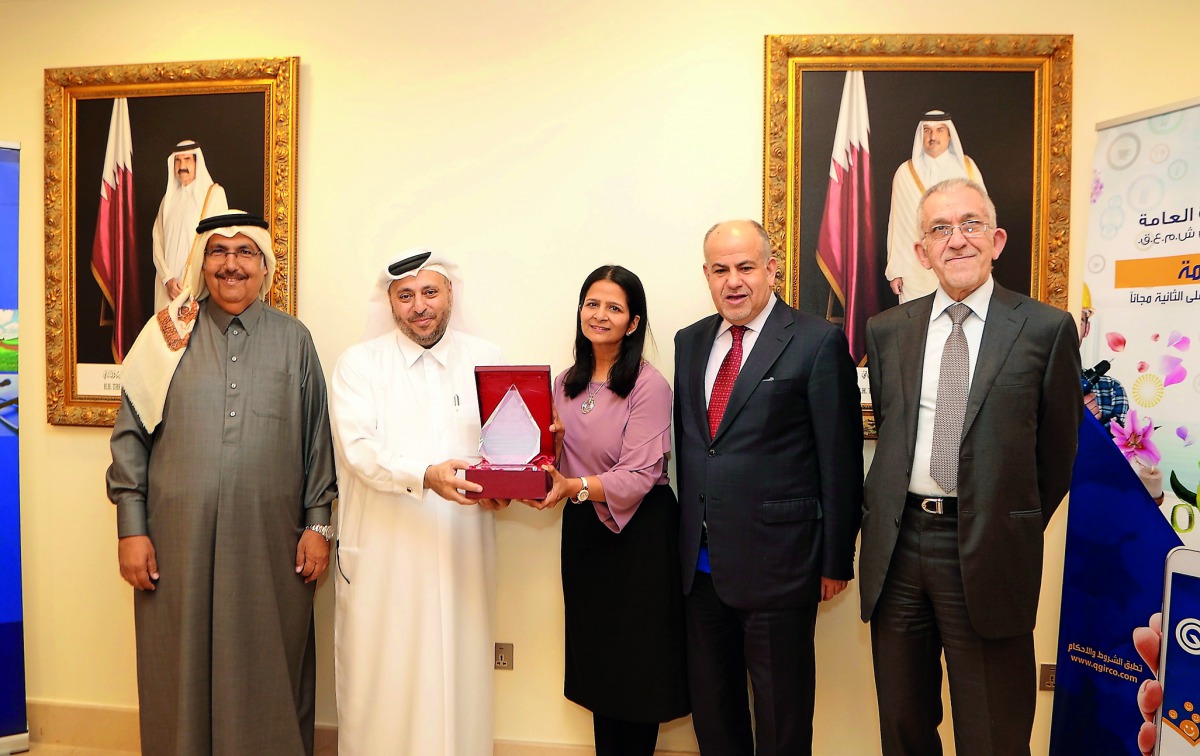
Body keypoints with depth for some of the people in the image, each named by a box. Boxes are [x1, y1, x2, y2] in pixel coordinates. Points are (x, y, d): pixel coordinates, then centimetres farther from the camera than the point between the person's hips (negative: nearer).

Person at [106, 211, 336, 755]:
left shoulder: (293, 339, 6)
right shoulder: (168, 335, 5)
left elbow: (317, 440, 6)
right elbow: (130, 435, 4)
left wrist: (317, 524, 1)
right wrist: (131, 529, -1)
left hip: (270, 544, 0)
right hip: (178, 541, 0)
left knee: (268, 677, 9)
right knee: (182, 675, 10)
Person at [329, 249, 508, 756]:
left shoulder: (485, 360, 9)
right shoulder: (360, 363, 3)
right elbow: (358, 447, -11)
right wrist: (426, 475, -27)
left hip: (461, 549, 2)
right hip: (383, 553, -1)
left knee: (457, 672, 8)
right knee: (383, 680, 6)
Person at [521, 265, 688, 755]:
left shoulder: (648, 385, -13)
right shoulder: (566, 384, 8)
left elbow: (639, 476, -19)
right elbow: (559, 459, 13)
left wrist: (574, 488, -32)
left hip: (639, 531, -6)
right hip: (583, 530, 6)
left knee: (637, 660, 6)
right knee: (596, 659, 15)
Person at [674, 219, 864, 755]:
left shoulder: (818, 342, -9)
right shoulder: (690, 342, 9)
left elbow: (841, 461, -8)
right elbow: (685, 443, 12)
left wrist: (835, 560, -6)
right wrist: (687, 537, 10)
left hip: (776, 559, -5)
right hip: (700, 560, 6)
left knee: (781, 712, 12)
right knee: (710, 701, 20)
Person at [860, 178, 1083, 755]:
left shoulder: (1047, 329, -3)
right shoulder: (887, 330, 6)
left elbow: (1057, 451, 4)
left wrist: (1013, 532, 9)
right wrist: (903, 517, 11)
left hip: (988, 555, -3)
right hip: (896, 546, 3)